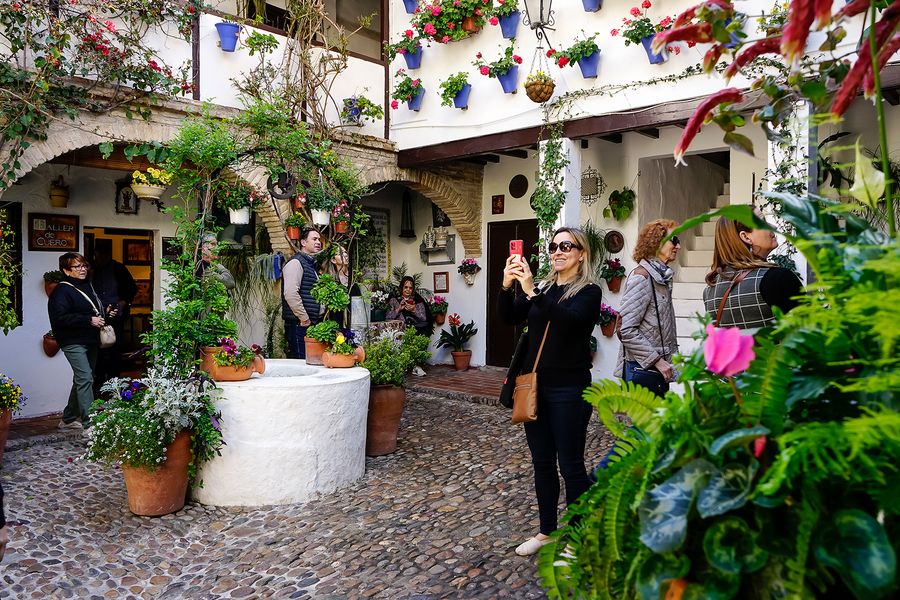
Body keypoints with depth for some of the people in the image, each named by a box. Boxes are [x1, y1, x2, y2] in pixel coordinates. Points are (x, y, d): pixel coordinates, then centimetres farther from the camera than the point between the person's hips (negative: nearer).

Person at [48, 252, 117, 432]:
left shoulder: (87, 286, 16)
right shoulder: (62, 291, -10)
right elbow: (60, 317, -21)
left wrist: (106, 313, 9)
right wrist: (89, 320, -22)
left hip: (90, 341, 9)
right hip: (74, 342, -9)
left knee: (82, 380, 15)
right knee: (85, 379, -15)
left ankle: (68, 419, 29)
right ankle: (89, 423, -14)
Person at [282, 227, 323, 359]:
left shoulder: (313, 265, 21)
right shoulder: (296, 262, -9)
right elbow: (290, 294, -21)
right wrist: (304, 319, -17)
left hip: (313, 324, 9)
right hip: (299, 325, -9)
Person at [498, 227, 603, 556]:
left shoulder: (589, 292, -6)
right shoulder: (543, 287, 10)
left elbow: (567, 320, -26)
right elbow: (510, 317, -4)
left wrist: (531, 292, -35)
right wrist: (507, 286, -21)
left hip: (569, 390, -6)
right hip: (535, 386, 6)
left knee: (570, 464, 2)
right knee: (542, 462, 14)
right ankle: (546, 531, 29)